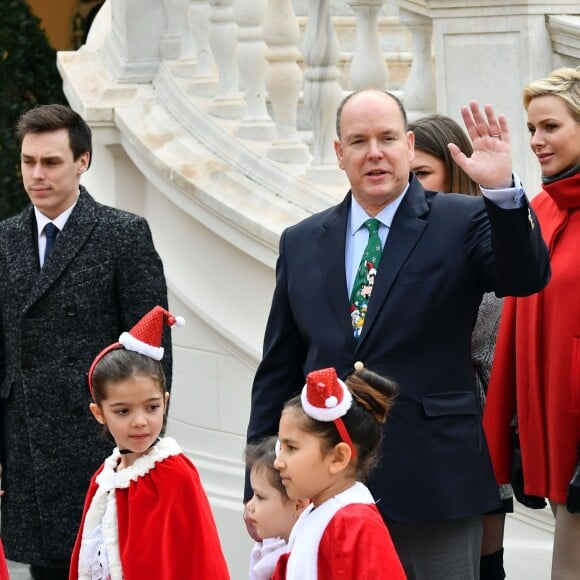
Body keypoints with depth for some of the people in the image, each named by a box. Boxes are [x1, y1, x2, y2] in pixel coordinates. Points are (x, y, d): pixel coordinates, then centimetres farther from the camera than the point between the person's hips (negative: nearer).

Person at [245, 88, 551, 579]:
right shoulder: (302, 244, 12)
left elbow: (526, 278, -17)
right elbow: (277, 373, 14)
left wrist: (503, 190, -33)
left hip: (433, 486, -3)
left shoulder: (462, 223, 1)